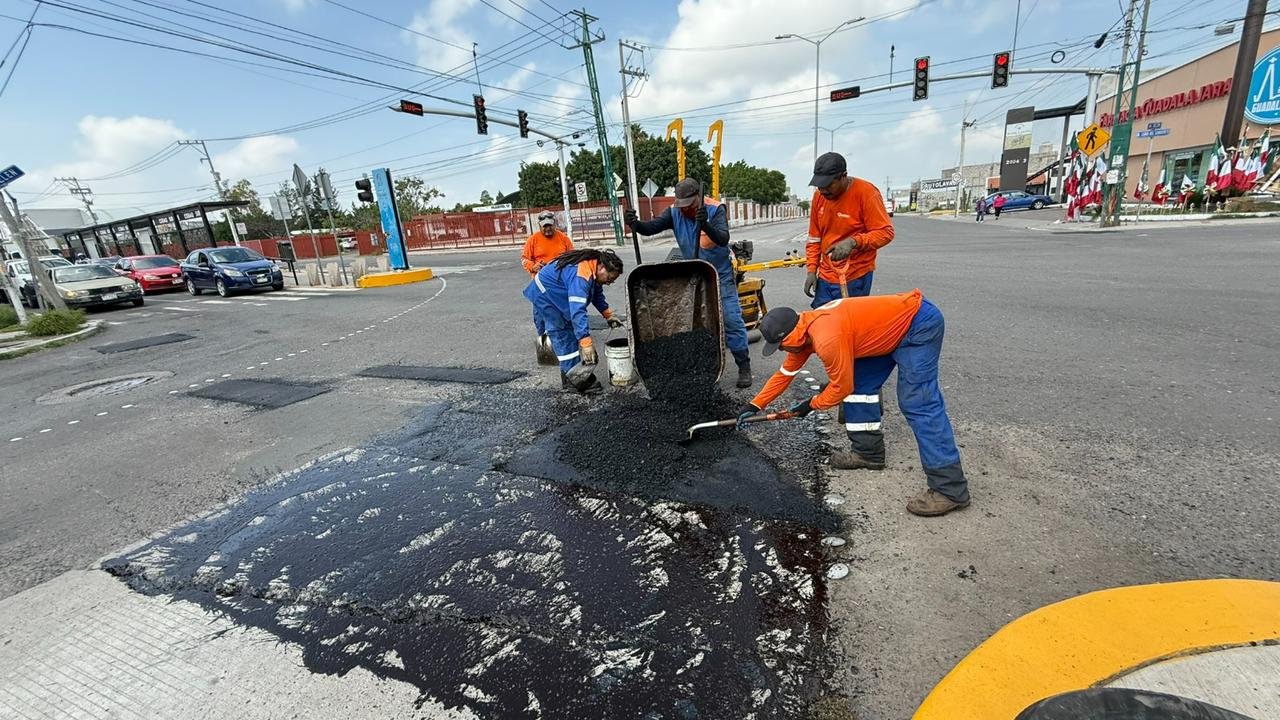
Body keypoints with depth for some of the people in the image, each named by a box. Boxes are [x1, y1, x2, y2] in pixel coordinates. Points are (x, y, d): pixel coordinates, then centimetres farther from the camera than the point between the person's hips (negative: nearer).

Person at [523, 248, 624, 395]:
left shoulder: (593, 270, -4)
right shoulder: (581, 275, -35)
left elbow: (597, 294, 13)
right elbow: (577, 311, -43)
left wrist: (609, 316, 4)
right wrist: (586, 343, -46)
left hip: (554, 294, 10)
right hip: (544, 294, -10)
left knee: (568, 333, 9)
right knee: (563, 335, -12)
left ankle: (569, 376, 14)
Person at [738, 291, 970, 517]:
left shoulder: (827, 340, -30)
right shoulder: (804, 331, 0)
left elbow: (841, 388, -17)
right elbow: (785, 373, 11)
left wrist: (811, 405, 1)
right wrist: (754, 405, 12)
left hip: (920, 323, -10)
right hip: (893, 326, 10)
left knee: (918, 404, -15)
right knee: (859, 384, 10)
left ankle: (950, 489, -12)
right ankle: (868, 451, 20)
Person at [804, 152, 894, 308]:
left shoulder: (866, 192, -11)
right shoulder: (819, 195, 5)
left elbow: (886, 232, -12)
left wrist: (853, 242, -27)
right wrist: (812, 270, 6)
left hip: (855, 279, -5)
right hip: (825, 277, 5)